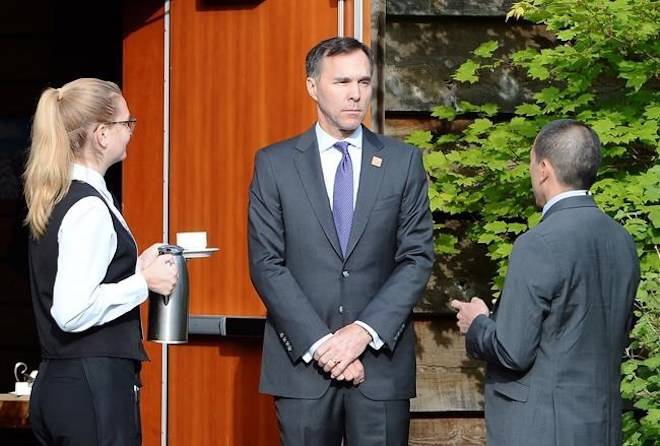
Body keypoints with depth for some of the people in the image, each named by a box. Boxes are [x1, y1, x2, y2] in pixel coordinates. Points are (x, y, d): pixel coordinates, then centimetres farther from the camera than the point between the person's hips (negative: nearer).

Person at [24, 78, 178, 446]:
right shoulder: (89, 208, -16)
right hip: (93, 388, -9)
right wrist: (144, 282, -13)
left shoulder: (56, 199, 12)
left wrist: (135, 267, 11)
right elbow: (72, 311, -22)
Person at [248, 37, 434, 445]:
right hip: (301, 363, 0)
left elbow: (417, 257, 1)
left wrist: (364, 331, -11)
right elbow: (267, 264, -2)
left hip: (381, 358, 1)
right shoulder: (275, 164, 3)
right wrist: (319, 343, -12)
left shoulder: (404, 162, 5)